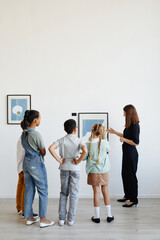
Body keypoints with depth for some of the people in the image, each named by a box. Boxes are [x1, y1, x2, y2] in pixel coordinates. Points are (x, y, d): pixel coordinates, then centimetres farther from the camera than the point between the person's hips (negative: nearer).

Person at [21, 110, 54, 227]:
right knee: (43, 191, 1)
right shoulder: (36, 134, -18)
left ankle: (29, 218, 21)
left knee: (29, 190, 13)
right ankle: (43, 219, 5)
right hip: (36, 163, -8)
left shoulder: (24, 134, 7)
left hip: (26, 163, 8)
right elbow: (43, 152, -11)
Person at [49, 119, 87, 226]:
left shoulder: (61, 140, 0)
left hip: (64, 168, 3)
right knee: (74, 194, 7)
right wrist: (78, 161, -13)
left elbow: (51, 148, -15)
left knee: (63, 193, 13)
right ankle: (71, 219, 11)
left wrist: (59, 160, -9)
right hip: (75, 169, -2)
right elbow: (85, 151, -26)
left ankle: (61, 218, 15)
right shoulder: (79, 141, -7)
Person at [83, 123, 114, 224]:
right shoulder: (104, 142, -11)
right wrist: (105, 138, 19)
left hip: (93, 172, -1)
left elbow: (84, 157, -7)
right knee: (105, 192, 12)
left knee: (96, 192, 7)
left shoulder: (88, 144, -13)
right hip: (104, 171, 1)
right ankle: (109, 215, 20)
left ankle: (97, 216, 15)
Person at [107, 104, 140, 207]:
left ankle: (133, 200, 11)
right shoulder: (130, 125, 9)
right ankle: (127, 195, 32)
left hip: (131, 153, -9)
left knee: (131, 175, -1)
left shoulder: (135, 126, -19)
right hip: (127, 153, 9)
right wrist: (114, 132, 25)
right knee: (125, 174, 17)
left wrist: (123, 140, -16)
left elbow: (135, 142, -23)